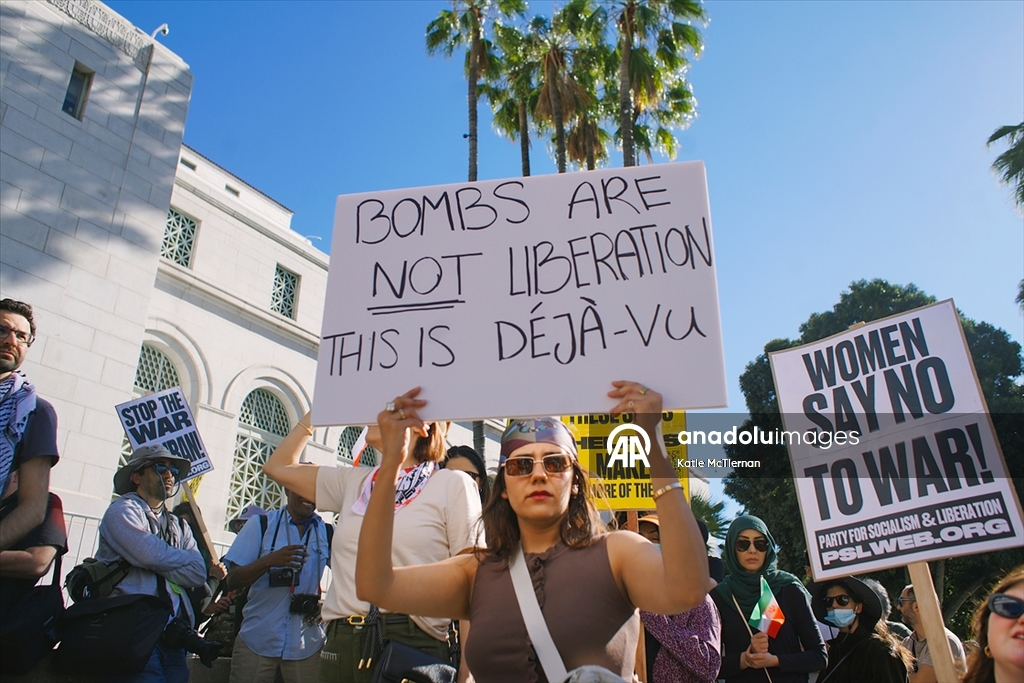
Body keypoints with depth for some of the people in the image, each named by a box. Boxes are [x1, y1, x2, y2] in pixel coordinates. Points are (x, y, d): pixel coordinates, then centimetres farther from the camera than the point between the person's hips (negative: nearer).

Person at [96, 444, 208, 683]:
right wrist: (184, 557, 4)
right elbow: (151, 555, -14)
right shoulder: (123, 510, 2)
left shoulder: (179, 526, 20)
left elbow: (198, 574, 5)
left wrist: (157, 561, -6)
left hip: (173, 634, 6)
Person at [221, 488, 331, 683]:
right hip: (256, 641, -1)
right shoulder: (261, 525, -2)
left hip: (306, 646, 1)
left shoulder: (328, 533, 2)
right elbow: (232, 581, -5)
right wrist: (269, 560, -22)